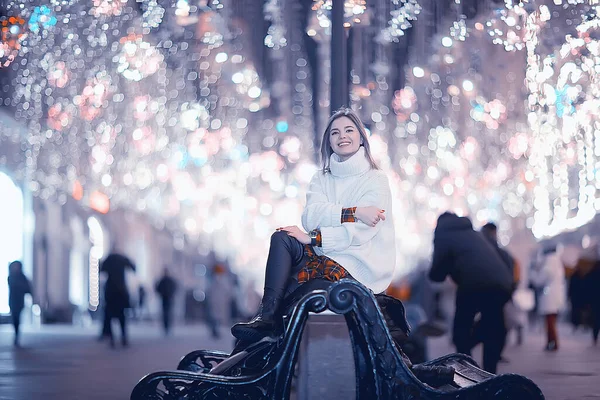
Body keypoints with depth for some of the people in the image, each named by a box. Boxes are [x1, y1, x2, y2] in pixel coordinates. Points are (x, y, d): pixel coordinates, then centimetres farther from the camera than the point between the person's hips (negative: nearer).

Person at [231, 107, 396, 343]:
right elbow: (311, 217, -6)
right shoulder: (321, 178, 14)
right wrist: (354, 213, -19)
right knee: (282, 238, -21)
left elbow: (360, 232, -14)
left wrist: (312, 238, -18)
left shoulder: (375, 180, -1)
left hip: (361, 264, -5)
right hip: (327, 253, 5)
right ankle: (266, 316, -29)